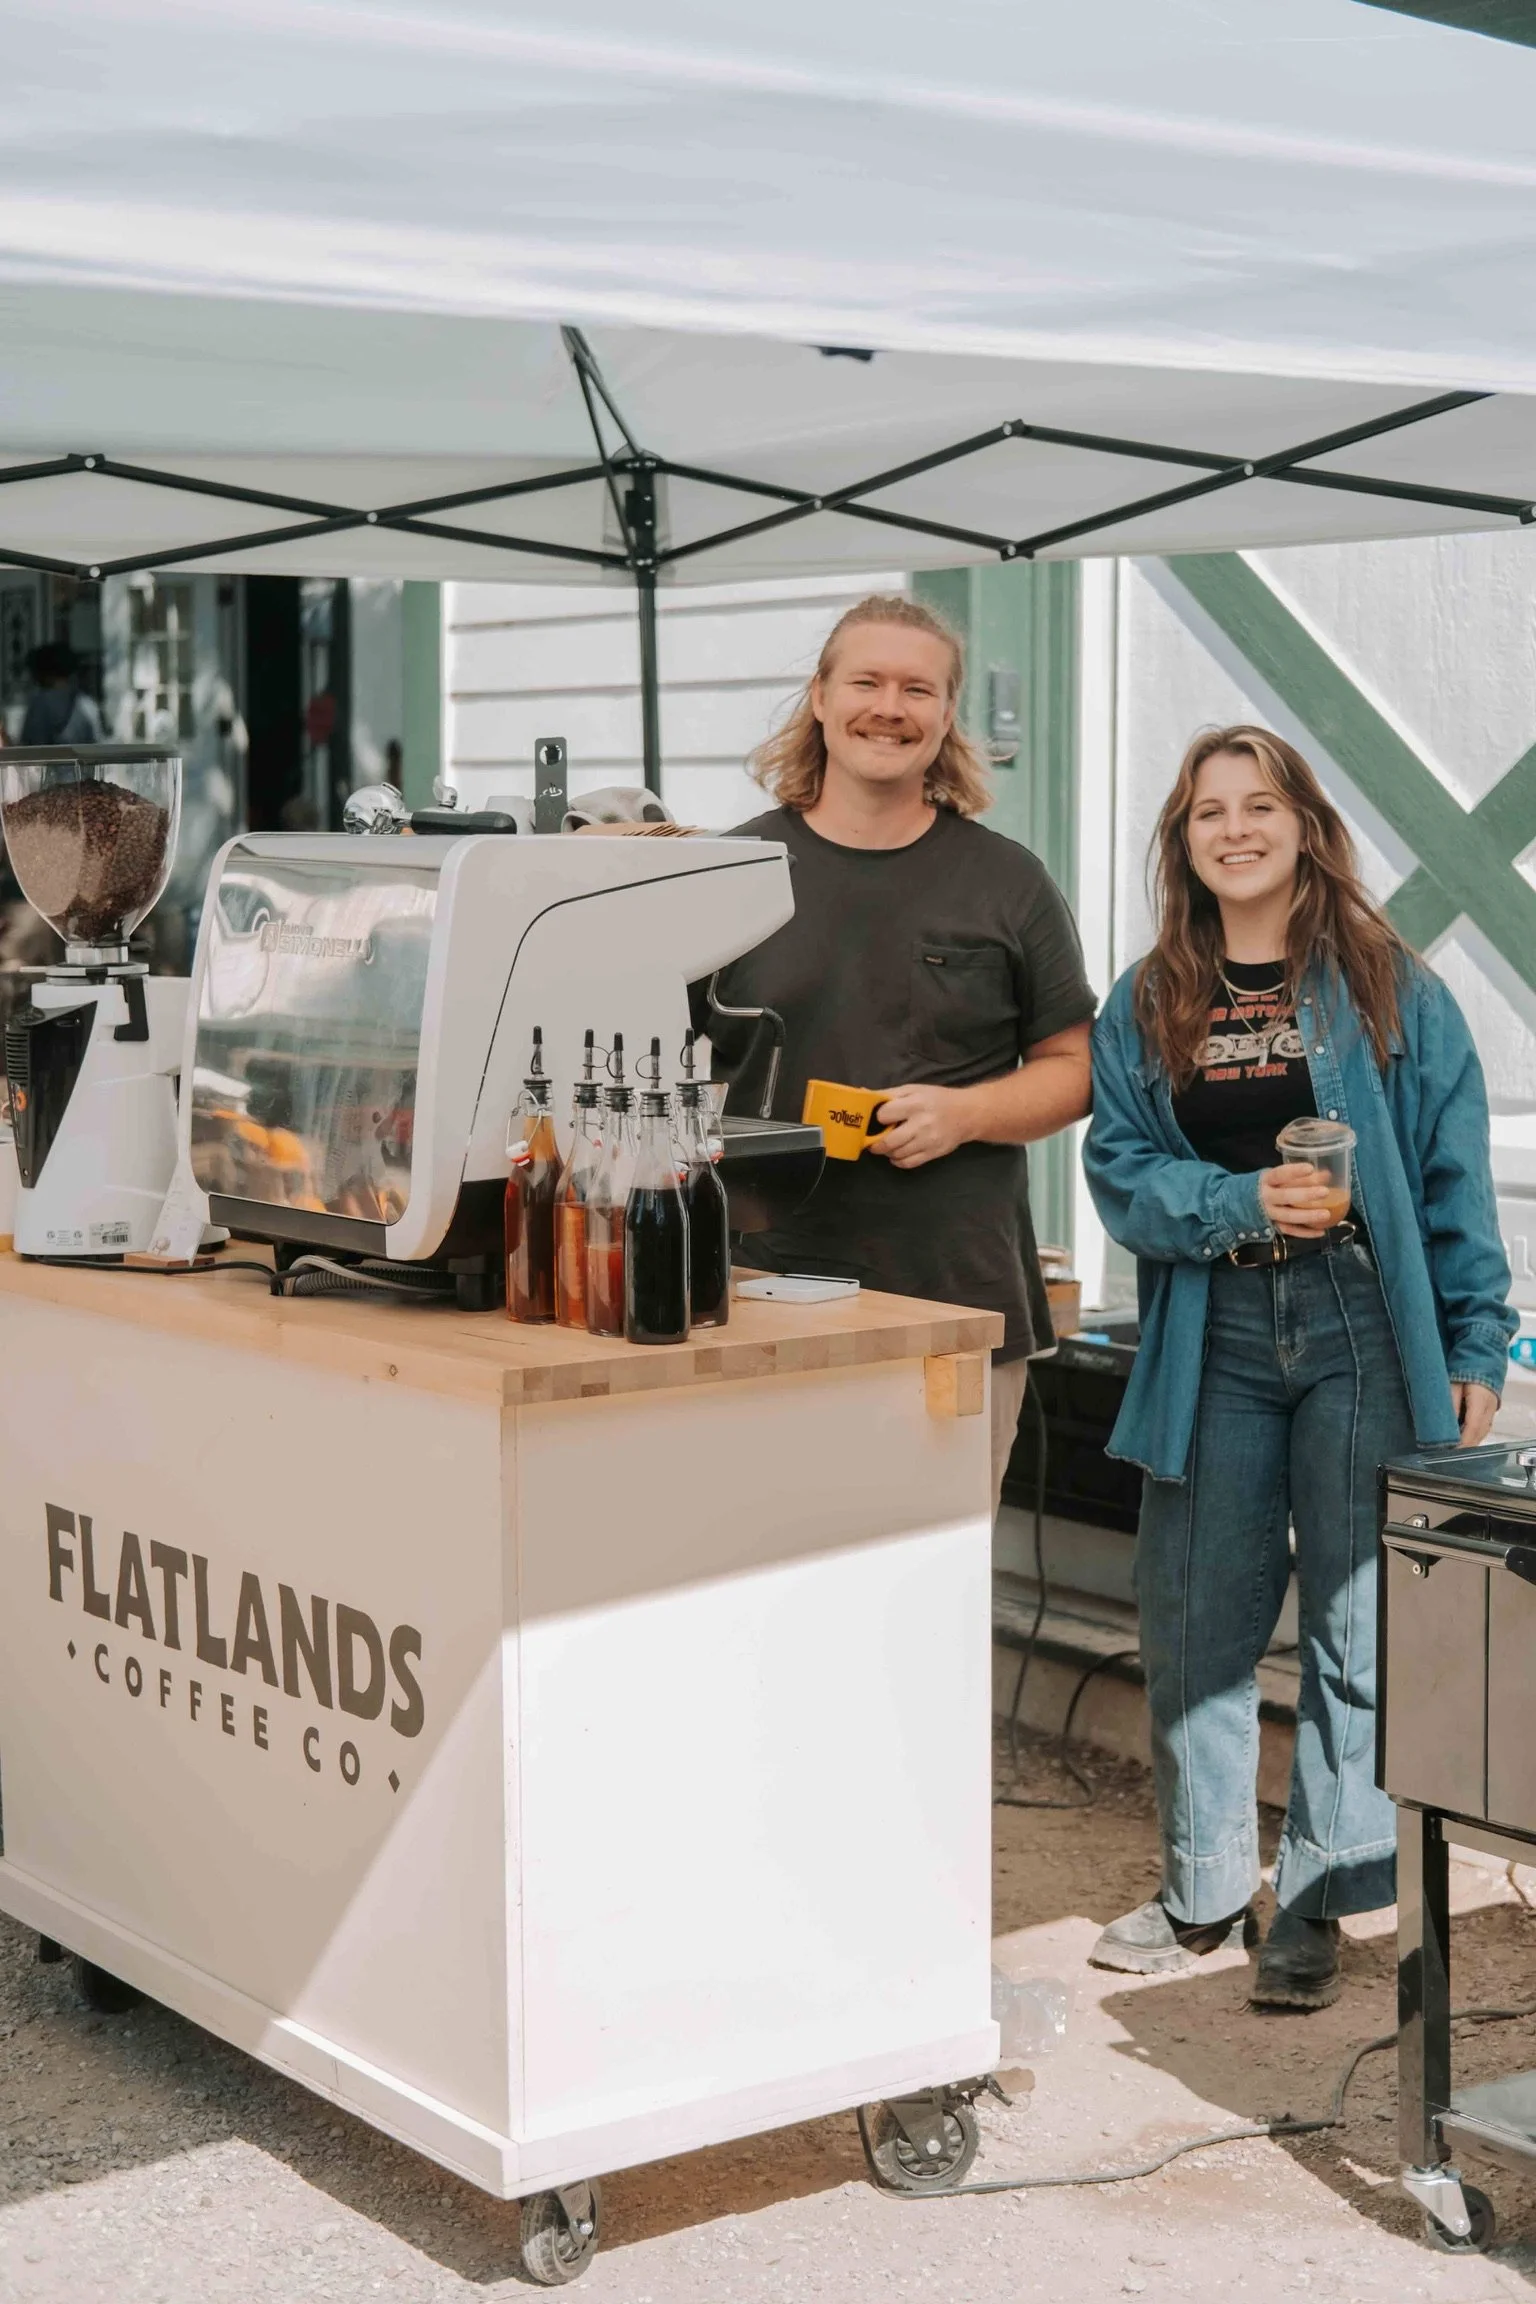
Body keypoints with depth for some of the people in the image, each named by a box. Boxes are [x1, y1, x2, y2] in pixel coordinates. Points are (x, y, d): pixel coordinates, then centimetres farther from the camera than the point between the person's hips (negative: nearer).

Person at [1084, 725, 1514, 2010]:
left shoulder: (1389, 989, 1)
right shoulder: (1146, 1008, 8)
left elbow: (1453, 1176, 0)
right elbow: (1122, 1171, 2)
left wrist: (1474, 1347, -4)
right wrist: (1244, 1202, -15)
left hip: (1364, 1330, -2)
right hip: (1212, 1340, 2)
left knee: (1357, 1622, 3)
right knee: (1197, 1622, 6)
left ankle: (1319, 1902, 14)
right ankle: (1205, 1891, 21)